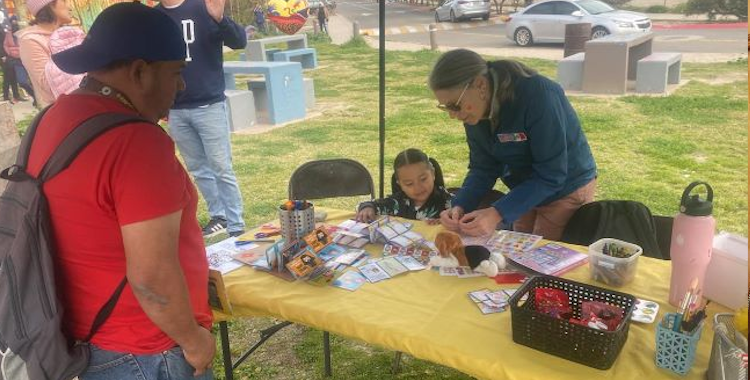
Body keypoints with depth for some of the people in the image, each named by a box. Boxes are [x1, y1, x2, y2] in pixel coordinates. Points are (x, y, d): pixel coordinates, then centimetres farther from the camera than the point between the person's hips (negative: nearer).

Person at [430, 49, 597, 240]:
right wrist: (460, 206, -26)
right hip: (524, 192, 6)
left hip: (566, 190, -6)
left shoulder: (538, 95, -32)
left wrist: (498, 214, -39)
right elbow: (483, 167, -8)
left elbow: (550, 176, -31)